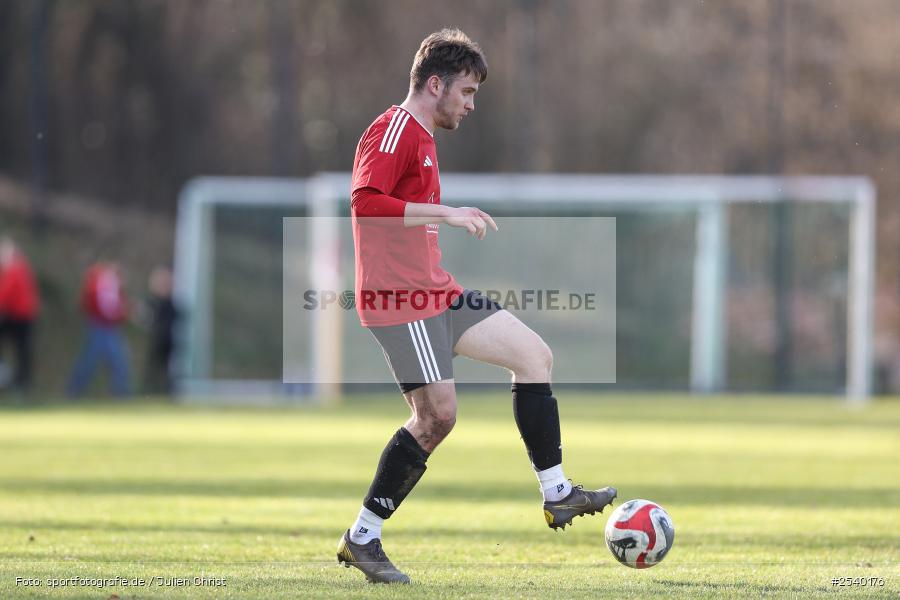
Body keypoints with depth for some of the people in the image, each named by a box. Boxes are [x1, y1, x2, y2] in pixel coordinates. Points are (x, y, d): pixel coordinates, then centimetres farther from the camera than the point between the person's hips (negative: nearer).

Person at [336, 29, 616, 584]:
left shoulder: (422, 137, 20)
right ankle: (361, 539, -3)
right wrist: (444, 212, -29)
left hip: (436, 290, 11)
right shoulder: (393, 132, -13)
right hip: (401, 299, -10)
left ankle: (557, 492, 6)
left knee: (535, 354, 5)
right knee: (437, 414, -12)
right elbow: (364, 202, -27)